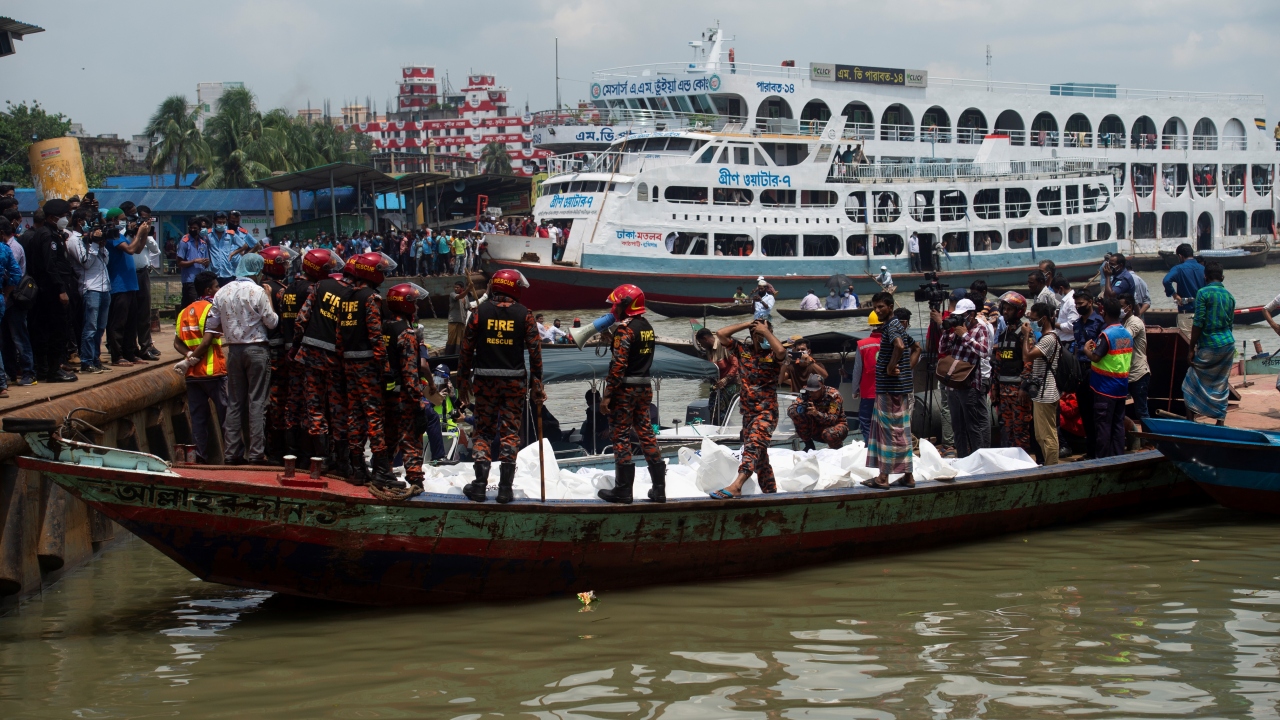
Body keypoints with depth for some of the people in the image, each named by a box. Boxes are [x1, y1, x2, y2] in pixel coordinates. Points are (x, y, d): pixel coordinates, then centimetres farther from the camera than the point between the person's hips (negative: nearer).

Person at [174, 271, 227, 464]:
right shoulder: (211, 309, -8)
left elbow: (177, 342, 9)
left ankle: (201, 457, 1)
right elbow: (207, 340, -17)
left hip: (192, 374, 6)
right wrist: (192, 360, -8)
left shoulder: (185, 312, 13)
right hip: (212, 370, -6)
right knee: (225, 413, 0)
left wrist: (189, 355, -5)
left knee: (197, 416, 5)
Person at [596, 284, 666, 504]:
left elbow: (618, 364, -19)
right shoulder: (648, 327, 10)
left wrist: (607, 394, -17)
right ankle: (659, 487, 12)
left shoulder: (625, 328, -15)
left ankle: (623, 489, 0)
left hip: (625, 388, -8)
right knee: (645, 432, 11)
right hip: (645, 387, 8)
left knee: (621, 436, -2)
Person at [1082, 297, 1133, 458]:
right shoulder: (1128, 334, 7)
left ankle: (1102, 459, 1)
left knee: (1103, 424, -1)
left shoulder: (1106, 334, -17)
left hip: (1105, 387, -7)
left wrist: (1087, 349, -1)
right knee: (1118, 423, 11)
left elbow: (1095, 357, -22)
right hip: (1122, 386, 7)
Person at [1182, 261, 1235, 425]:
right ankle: (1221, 421, 12)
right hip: (1228, 344, 6)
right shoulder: (1229, 296, 9)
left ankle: (1189, 421, 4)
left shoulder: (1203, 293, -9)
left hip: (1209, 346, -5)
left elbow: (1198, 323, -13)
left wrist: (1191, 349, -8)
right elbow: (1230, 323, 15)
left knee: (1192, 383, 6)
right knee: (1221, 386, 12)